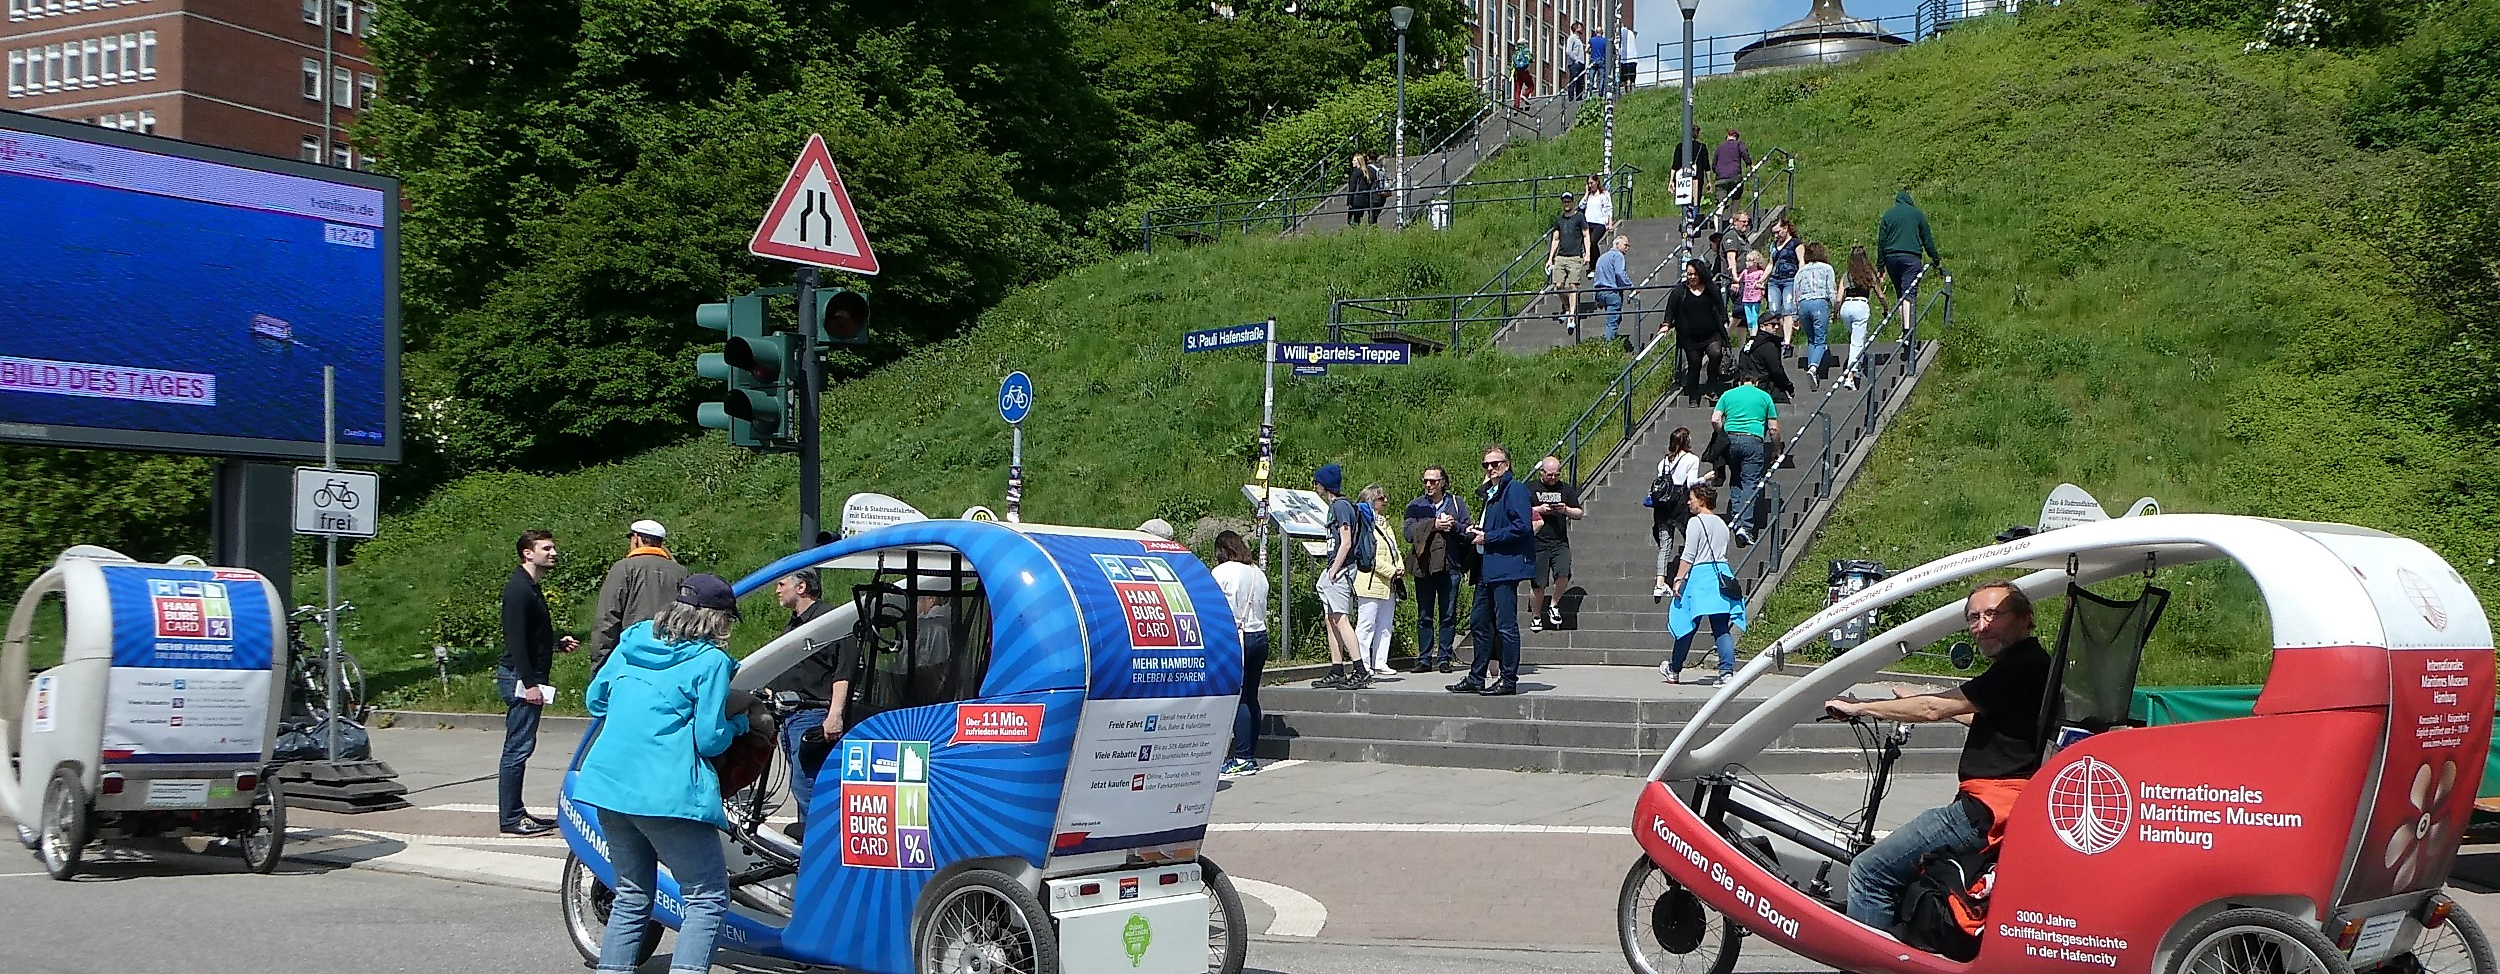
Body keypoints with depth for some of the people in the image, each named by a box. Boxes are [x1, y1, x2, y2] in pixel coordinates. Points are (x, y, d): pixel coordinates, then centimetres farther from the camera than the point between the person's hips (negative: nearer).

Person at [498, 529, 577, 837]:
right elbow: (516, 640, -21)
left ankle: (515, 813, 18)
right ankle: (510, 818, -3)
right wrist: (529, 683, -24)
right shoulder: (518, 589, -14)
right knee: (518, 748, -7)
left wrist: (558, 643, 13)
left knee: (520, 748, 13)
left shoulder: (531, 589, 18)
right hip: (520, 678, -10)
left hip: (528, 678, 10)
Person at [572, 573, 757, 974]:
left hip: (609, 786, 7)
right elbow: (709, 740, -9)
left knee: (632, 896, 20)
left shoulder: (633, 638, 11)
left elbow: (595, 700, 19)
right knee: (707, 899, 0)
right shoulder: (711, 661, -7)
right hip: (667, 795, -7)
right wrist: (742, 720, 9)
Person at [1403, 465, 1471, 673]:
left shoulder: (1457, 504, 10)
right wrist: (1434, 525, -13)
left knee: (1448, 616, 1)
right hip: (1424, 566, 0)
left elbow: (1467, 532, 2)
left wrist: (1453, 525, -15)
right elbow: (1410, 532, -5)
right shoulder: (1415, 506, 10)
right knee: (1424, 616, 3)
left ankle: (1444, 658, 7)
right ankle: (1424, 658, 8)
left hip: (1450, 566, 0)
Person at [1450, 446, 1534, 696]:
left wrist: (1487, 537, -14)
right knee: (1478, 622, 12)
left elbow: (1522, 527, -19)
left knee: (1506, 625, -5)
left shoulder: (1514, 490, -9)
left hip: (1506, 566, -10)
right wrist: (1475, 532, 8)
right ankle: (1477, 677, 19)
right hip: (1486, 568, 10)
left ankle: (1508, 679, 0)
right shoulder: (1488, 493, 20)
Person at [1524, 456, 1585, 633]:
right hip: (1537, 544, -2)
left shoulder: (1566, 489, 12)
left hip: (1560, 544, 2)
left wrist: (1566, 510, -6)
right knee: (1538, 584, 0)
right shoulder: (1529, 489, 4)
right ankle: (1537, 617, 19)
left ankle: (1554, 605, 5)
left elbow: (1579, 513, 14)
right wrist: (1538, 509, -12)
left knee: (1563, 574, -20)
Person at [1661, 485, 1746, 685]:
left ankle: (1674, 670, 18)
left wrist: (1678, 580, -10)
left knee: (1687, 625, 6)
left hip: (1700, 575, -6)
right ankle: (1727, 672, -12)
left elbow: (1688, 556, -11)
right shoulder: (1721, 523, 17)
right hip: (1722, 573, 6)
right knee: (1722, 629, 1)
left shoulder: (1696, 522, -6)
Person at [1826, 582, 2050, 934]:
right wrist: (1918, 702, 42)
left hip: (1989, 809, -11)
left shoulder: (2022, 667, -15)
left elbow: (1935, 710, -14)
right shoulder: (2032, 664, 17)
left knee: (1870, 872, -9)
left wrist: (1859, 707, -4)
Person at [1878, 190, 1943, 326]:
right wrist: (1936, 258, 18)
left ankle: (1903, 325, 5)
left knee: (1900, 293, 12)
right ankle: (1907, 327, -26)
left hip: (1891, 258, 3)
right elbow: (1927, 238, 9)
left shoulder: (1888, 214, 13)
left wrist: (1881, 266, 12)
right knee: (1909, 293, -11)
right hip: (1911, 256, -3)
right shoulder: (1917, 213, 8)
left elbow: (1881, 241, 10)